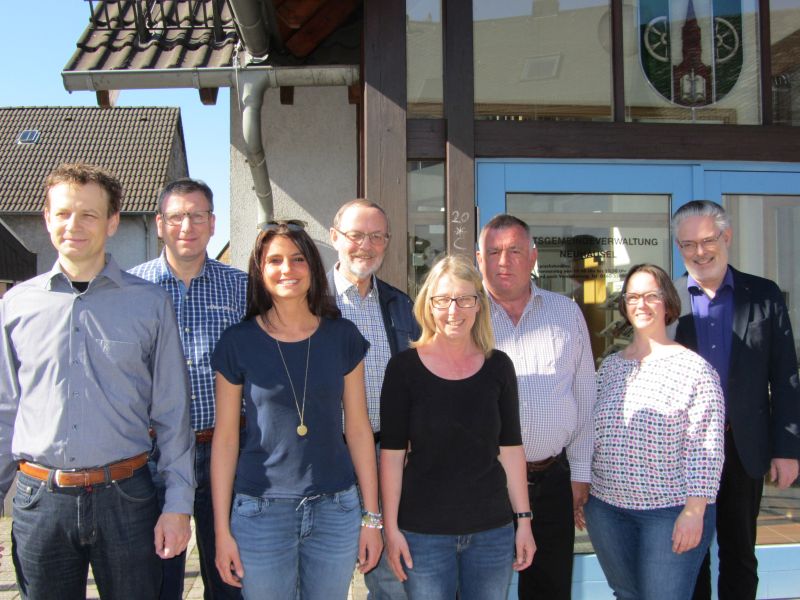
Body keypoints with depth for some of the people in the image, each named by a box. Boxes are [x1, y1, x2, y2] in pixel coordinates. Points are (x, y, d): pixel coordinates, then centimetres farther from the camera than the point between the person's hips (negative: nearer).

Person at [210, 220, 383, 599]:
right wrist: (222, 529, -2)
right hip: (261, 511, -1)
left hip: (335, 510, 2)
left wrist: (372, 517, 2)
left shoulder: (342, 337, 1)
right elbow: (225, 438, -1)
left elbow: (358, 429, 3)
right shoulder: (238, 342, -3)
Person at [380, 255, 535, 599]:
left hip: (492, 529, 2)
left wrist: (524, 519, 5)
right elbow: (392, 453, -4)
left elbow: (511, 448, 6)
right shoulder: (404, 367, -6)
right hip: (424, 532, -2)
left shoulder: (498, 366, 2)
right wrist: (391, 527, -5)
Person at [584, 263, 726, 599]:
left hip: (672, 510, -5)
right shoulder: (609, 367, 9)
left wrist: (694, 511, -13)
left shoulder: (694, 368, -6)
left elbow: (705, 449, -9)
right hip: (607, 506, 5)